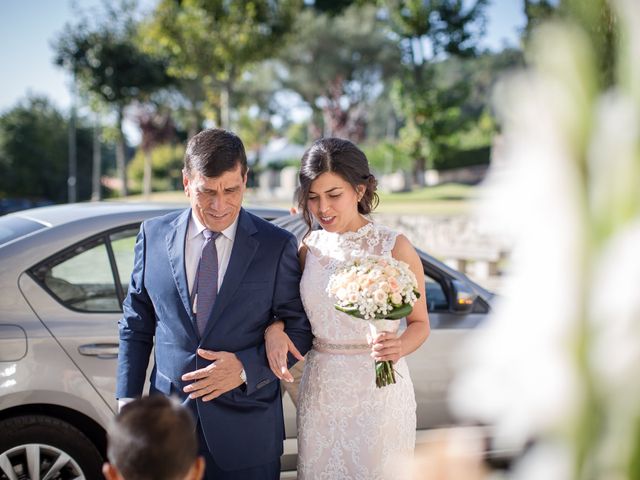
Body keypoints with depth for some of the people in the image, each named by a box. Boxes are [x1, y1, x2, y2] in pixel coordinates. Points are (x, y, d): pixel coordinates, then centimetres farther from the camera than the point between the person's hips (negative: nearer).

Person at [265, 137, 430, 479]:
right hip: (320, 388, 4)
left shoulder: (394, 247, -9)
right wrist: (274, 328, -10)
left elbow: (419, 322, -3)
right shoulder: (308, 247, 2)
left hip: (379, 388, -3)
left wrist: (399, 347, -23)